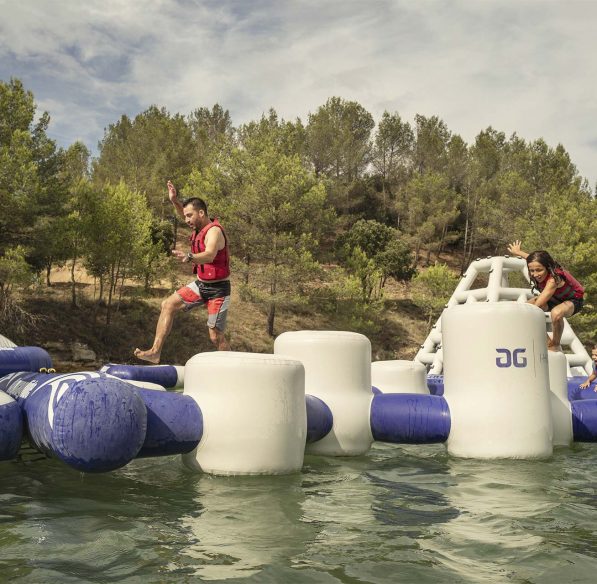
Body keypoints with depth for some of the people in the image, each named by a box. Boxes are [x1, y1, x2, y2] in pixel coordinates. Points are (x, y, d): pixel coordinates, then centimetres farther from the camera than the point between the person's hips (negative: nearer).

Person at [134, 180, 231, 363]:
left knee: (216, 337, -8)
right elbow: (186, 215, 27)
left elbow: (210, 255, -44)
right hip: (200, 284, 9)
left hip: (218, 289, -9)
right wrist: (175, 201, 10)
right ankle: (155, 352, -2)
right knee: (168, 305, -1)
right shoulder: (200, 227, 4)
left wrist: (189, 257, -62)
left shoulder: (214, 231, -23)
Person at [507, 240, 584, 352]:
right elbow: (535, 260, 8)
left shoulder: (554, 279, -40)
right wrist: (518, 252, 26)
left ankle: (555, 346, -14)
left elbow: (538, 305, -44)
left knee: (556, 313, -41)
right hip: (554, 298, 8)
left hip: (573, 300, -8)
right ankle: (547, 343, -1)